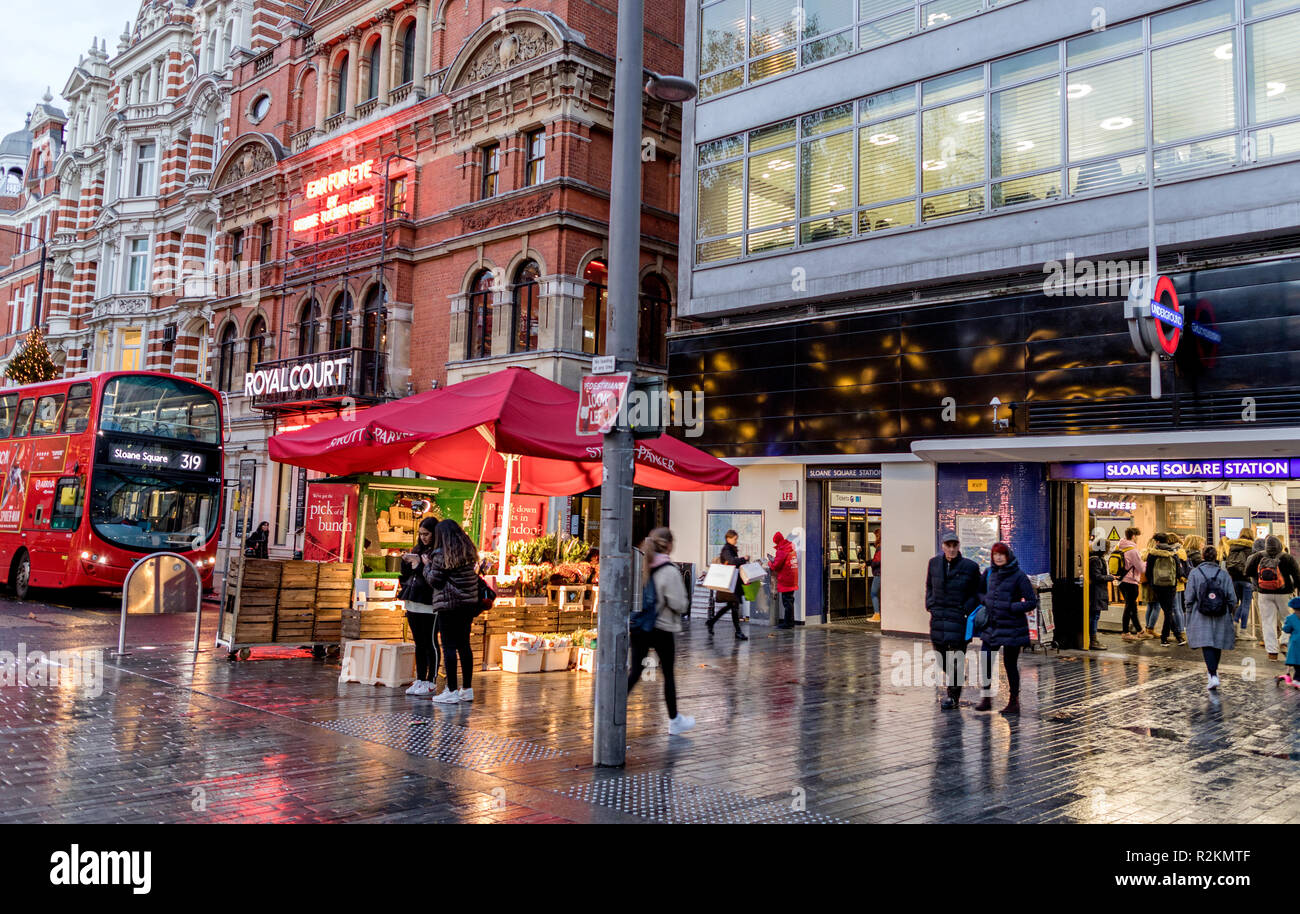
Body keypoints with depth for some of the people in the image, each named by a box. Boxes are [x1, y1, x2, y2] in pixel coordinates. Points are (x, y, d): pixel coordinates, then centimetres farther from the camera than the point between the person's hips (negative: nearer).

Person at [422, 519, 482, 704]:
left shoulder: (441, 555, -9)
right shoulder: (469, 552, 10)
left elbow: (434, 581, -7)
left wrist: (427, 565, 10)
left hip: (448, 604, -7)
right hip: (468, 602, 7)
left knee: (449, 646, -3)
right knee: (464, 644, 12)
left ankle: (452, 691, -3)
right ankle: (467, 689, 15)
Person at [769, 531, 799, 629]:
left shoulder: (782, 551, -17)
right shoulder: (791, 548, 11)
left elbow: (776, 566, -16)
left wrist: (769, 564, 4)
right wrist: (774, 559, 16)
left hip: (785, 581, -9)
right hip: (792, 580, 9)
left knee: (787, 601, -5)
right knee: (790, 600, 15)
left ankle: (788, 623, -3)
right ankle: (790, 622, 21)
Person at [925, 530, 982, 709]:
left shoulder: (970, 567, -6)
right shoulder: (934, 563, 5)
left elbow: (976, 593, 2)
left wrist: (966, 610, -9)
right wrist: (930, 605, 6)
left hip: (958, 617, -4)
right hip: (938, 617, 4)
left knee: (955, 657, -6)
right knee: (940, 652, 12)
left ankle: (953, 696, 4)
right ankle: (957, 677, 39)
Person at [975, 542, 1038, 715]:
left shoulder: (1018, 576, -10)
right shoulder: (989, 573, 6)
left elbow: (1032, 602, -11)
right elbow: (980, 592, 22)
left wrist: (1011, 607, -17)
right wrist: (986, 601, 2)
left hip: (1012, 627, -5)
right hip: (992, 625, 5)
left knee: (1010, 663, 2)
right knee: (985, 660, 3)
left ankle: (1014, 702, 15)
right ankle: (986, 699, 17)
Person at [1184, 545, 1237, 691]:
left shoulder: (1195, 573, -3)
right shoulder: (1224, 574, 1)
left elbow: (1190, 598, -3)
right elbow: (1232, 599, 0)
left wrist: (1189, 616, 7)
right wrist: (1227, 612, 17)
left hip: (1202, 618, -2)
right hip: (1221, 618, 2)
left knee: (1207, 645, -4)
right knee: (1217, 642, 18)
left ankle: (1213, 676, -18)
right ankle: (1213, 670, 34)